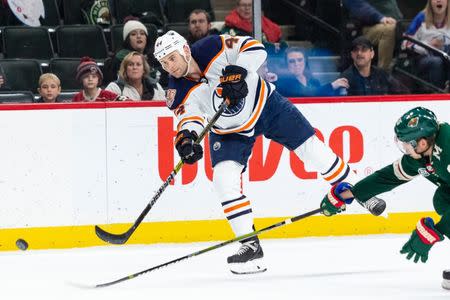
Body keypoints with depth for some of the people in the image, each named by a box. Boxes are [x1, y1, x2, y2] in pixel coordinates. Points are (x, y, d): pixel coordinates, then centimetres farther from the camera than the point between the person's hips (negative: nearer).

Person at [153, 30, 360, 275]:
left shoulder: (212, 49, -27)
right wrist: (186, 138, -44)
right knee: (224, 179, -16)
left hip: (264, 104, -2)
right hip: (230, 130, 2)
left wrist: (236, 72, -42)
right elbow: (188, 117, -23)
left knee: (311, 149, 2)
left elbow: (254, 48, -27)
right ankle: (250, 245, -9)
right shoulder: (178, 91, -19)